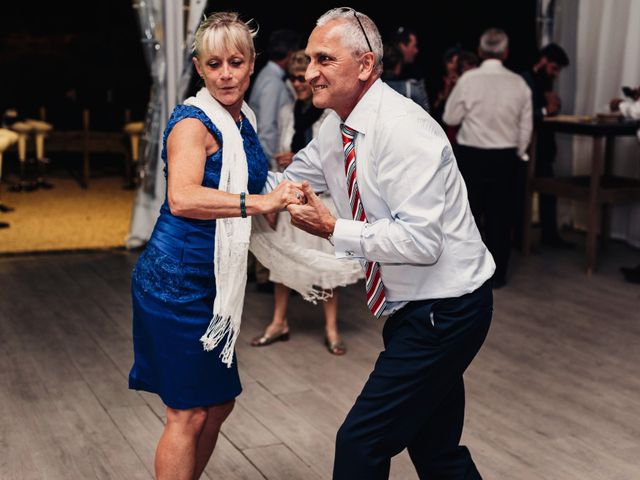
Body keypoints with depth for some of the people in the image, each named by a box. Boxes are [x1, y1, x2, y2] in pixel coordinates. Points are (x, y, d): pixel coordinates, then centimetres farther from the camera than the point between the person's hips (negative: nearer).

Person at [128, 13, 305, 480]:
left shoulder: (244, 120, 11)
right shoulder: (193, 122, -16)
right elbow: (182, 198, -35)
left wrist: (281, 180, 15)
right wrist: (261, 202, -42)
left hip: (211, 283, 9)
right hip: (176, 280, -9)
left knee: (219, 402, 17)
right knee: (188, 412, -1)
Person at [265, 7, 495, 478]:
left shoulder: (403, 130, -23)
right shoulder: (337, 129, 4)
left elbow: (421, 241, -28)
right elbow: (287, 184, 17)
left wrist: (334, 229, -23)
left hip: (445, 311, -9)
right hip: (415, 308, 9)